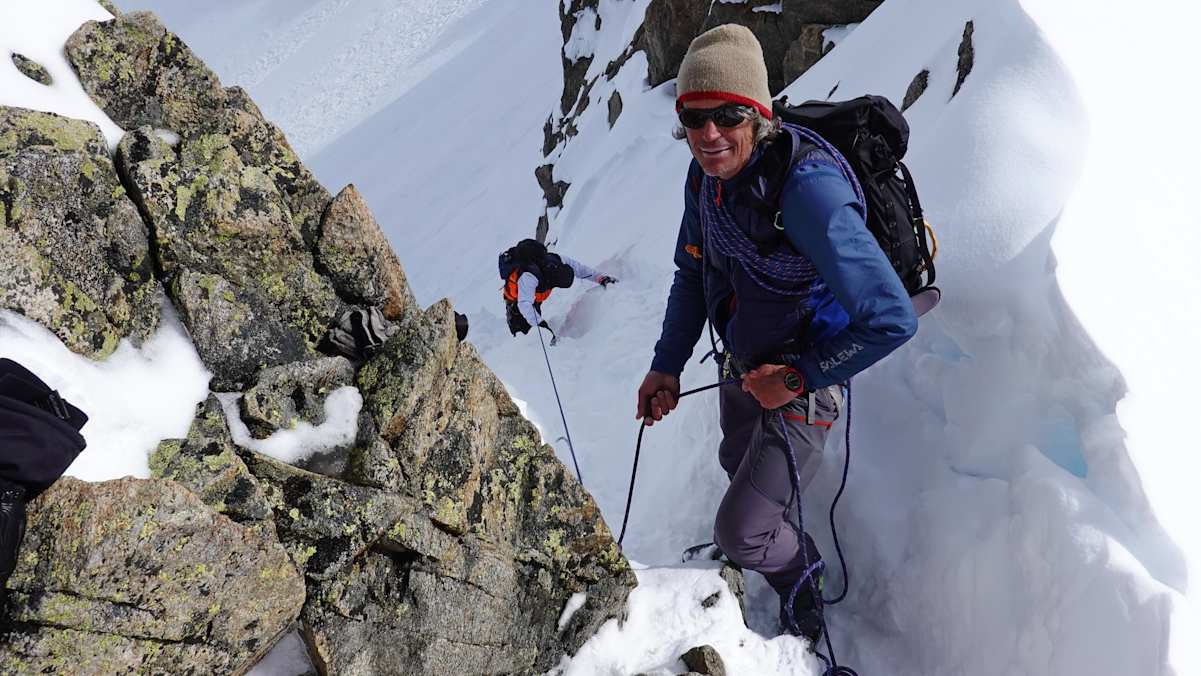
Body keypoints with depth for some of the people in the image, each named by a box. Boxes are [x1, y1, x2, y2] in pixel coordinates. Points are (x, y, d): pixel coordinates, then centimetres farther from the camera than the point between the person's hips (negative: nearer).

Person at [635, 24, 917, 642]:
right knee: (739, 463, 32)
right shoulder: (707, 174, -11)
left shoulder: (806, 187, -35)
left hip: (800, 387, -7)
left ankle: (797, 575, 36)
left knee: (739, 535, -1)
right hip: (741, 369, 7)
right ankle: (779, 537, 67)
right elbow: (692, 274, 5)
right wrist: (667, 367, 3)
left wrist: (797, 378, -25)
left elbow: (892, 319, -36)